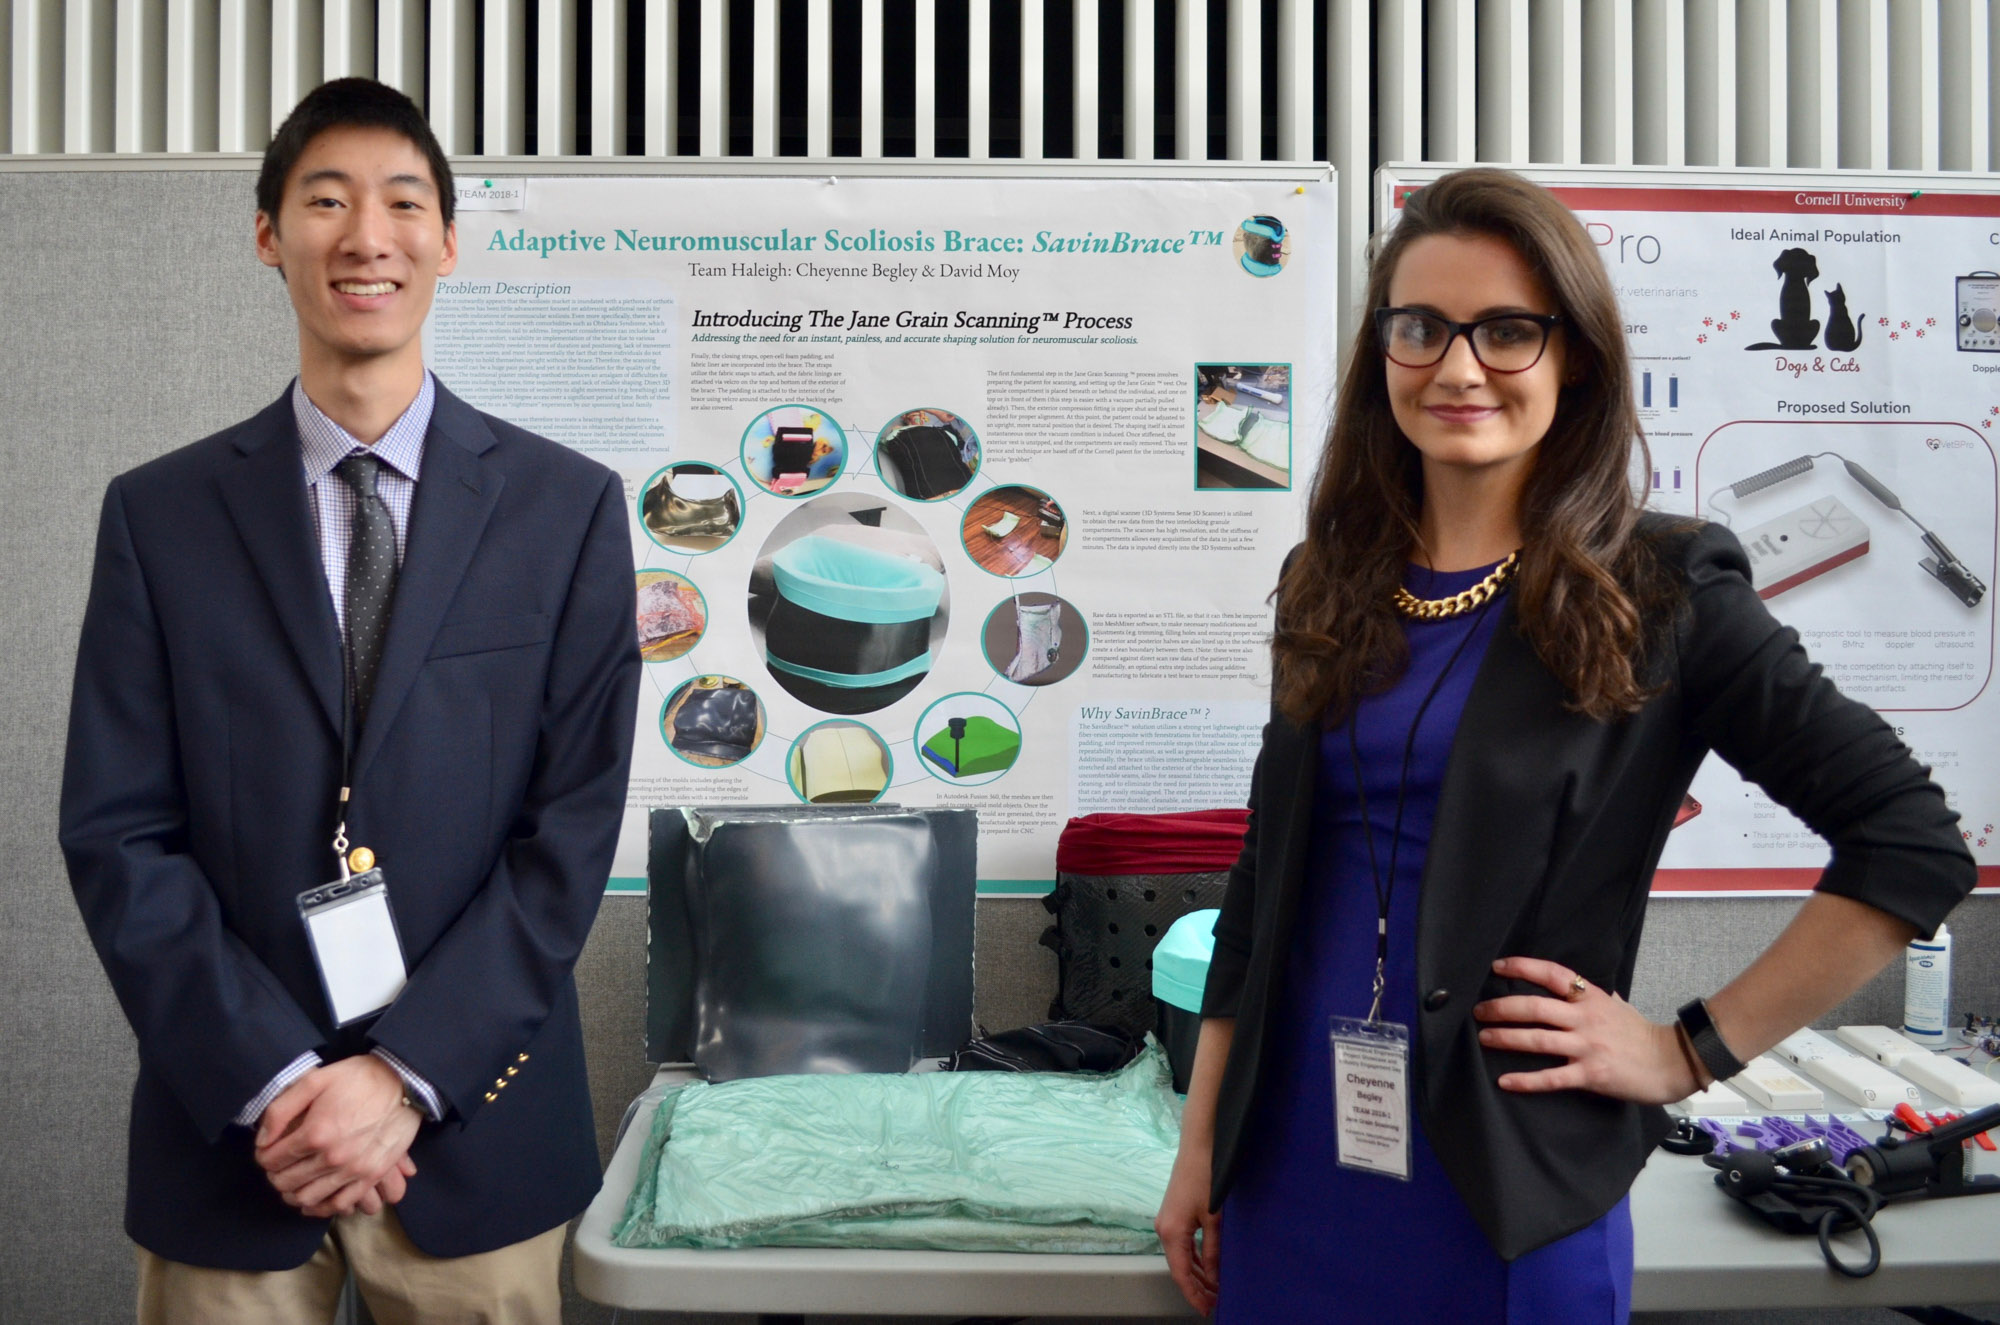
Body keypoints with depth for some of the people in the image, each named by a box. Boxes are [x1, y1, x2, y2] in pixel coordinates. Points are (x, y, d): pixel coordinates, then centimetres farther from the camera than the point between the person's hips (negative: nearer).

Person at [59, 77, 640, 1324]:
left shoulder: (568, 506, -1)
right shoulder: (159, 514, 2)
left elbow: (575, 823, -5)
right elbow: (118, 834, -2)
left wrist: (408, 1074, -11)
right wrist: (273, 1080, -11)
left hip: (478, 1132, 0)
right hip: (230, 1131, 1)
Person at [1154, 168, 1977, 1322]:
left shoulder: (1657, 592, -8)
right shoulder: (1331, 586, 5)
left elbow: (1915, 845, -9)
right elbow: (1266, 881, 10)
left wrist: (1691, 1052, -9)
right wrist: (1199, 1144, 10)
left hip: (1506, 1180, -4)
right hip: (1291, 1159, 4)